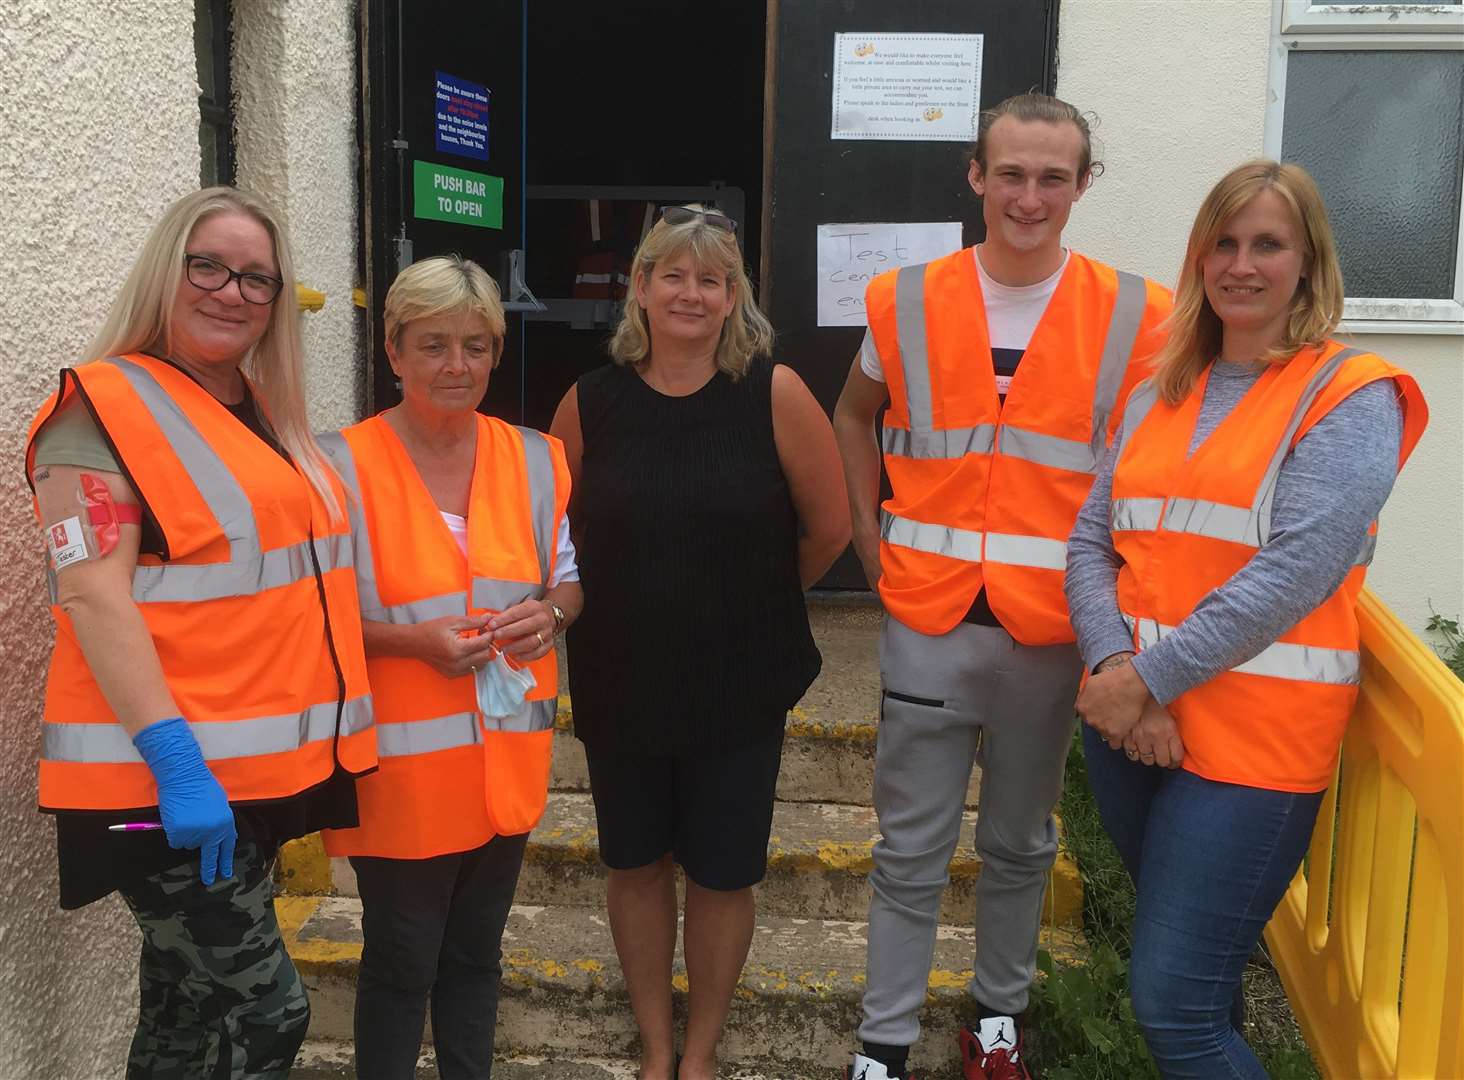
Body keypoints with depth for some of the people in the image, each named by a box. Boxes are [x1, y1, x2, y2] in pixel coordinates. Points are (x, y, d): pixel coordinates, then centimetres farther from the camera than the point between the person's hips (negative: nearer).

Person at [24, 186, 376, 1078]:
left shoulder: (269, 421, 15)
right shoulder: (105, 405, -8)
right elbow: (92, 595, -16)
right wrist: (173, 757, -24)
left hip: (257, 769, 8)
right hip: (172, 778, -8)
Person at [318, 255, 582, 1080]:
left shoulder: (536, 458, 4)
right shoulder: (344, 464, -10)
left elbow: (571, 573, 14)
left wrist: (551, 612, -8)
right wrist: (415, 640, -21)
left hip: (509, 755, 4)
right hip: (401, 760, -4)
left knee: (476, 953, 20)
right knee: (401, 964, 9)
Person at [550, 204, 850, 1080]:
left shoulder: (774, 394, -13)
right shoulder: (591, 402, -6)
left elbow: (830, 527, -5)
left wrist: (753, 606, 6)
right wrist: (639, 596, 9)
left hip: (739, 687, -2)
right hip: (620, 681, 2)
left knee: (723, 873, 11)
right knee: (638, 864, 15)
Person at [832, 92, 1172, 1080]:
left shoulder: (1133, 316, -4)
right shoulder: (906, 302, -1)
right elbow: (854, 419, 15)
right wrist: (871, 540, 6)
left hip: (1052, 627, 0)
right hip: (927, 618, 0)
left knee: (1020, 841, 17)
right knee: (912, 846, 9)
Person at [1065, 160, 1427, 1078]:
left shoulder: (1350, 396, -6)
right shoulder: (1162, 394, 12)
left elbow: (1295, 572, -17)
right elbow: (1092, 543, 5)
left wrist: (1149, 679, -17)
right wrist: (1114, 666, -12)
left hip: (1253, 736, -6)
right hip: (1129, 722, 6)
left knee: (1175, 1006, -6)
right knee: (1195, 968, 20)